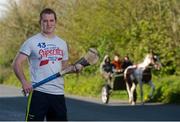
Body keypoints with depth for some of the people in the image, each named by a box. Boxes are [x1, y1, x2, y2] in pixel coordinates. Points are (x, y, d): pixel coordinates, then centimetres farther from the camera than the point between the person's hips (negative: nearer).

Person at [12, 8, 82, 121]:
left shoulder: (62, 43, 14)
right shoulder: (32, 42, -2)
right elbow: (17, 63, -5)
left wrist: (73, 68, 1)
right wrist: (24, 81, -20)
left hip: (58, 94, 5)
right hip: (38, 92, -5)